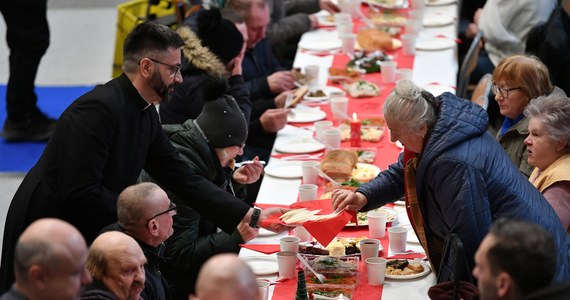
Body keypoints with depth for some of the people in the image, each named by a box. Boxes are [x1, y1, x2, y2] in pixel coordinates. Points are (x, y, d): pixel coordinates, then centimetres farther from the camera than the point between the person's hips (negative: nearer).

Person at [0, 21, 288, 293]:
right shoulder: (99, 108, -25)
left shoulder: (145, 114, 2)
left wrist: (251, 216, -1)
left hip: (86, 231, 8)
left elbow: (183, 179, 4)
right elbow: (80, 193, -29)